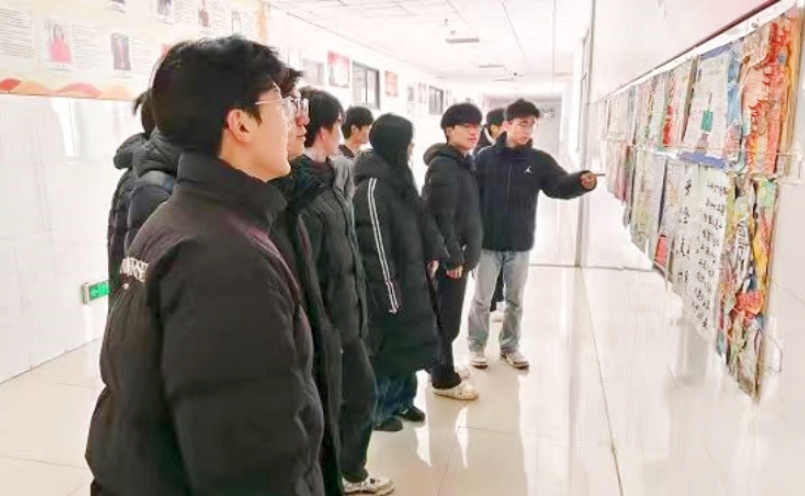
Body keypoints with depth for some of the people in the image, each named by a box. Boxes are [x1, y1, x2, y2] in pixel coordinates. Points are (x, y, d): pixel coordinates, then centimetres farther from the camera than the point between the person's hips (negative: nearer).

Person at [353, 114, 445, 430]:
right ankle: (376, 411, 25)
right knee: (386, 347, 6)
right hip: (389, 286, -9)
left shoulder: (399, 177, 9)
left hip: (412, 278, 9)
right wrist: (389, 295, -19)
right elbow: (376, 247, -21)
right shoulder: (371, 188, -20)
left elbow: (421, 218, 18)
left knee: (409, 342, 19)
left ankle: (402, 400, 37)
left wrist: (433, 253, 10)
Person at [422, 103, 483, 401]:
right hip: (450, 258, -10)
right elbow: (440, 217, -23)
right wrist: (453, 258, -21)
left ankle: (443, 369, 33)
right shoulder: (444, 166, -18)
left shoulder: (464, 163, 13)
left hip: (460, 253, 10)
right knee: (446, 319, 2)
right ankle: (444, 380, 15)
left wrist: (464, 253, 17)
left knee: (447, 316, 19)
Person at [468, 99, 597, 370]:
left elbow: (560, 186, -12)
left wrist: (581, 182, -34)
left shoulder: (540, 160, 1)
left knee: (515, 300, 15)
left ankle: (510, 346, 33)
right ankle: (477, 346, 27)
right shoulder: (485, 157, -5)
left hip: (520, 244, 2)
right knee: (481, 298, 9)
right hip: (487, 241, -2)